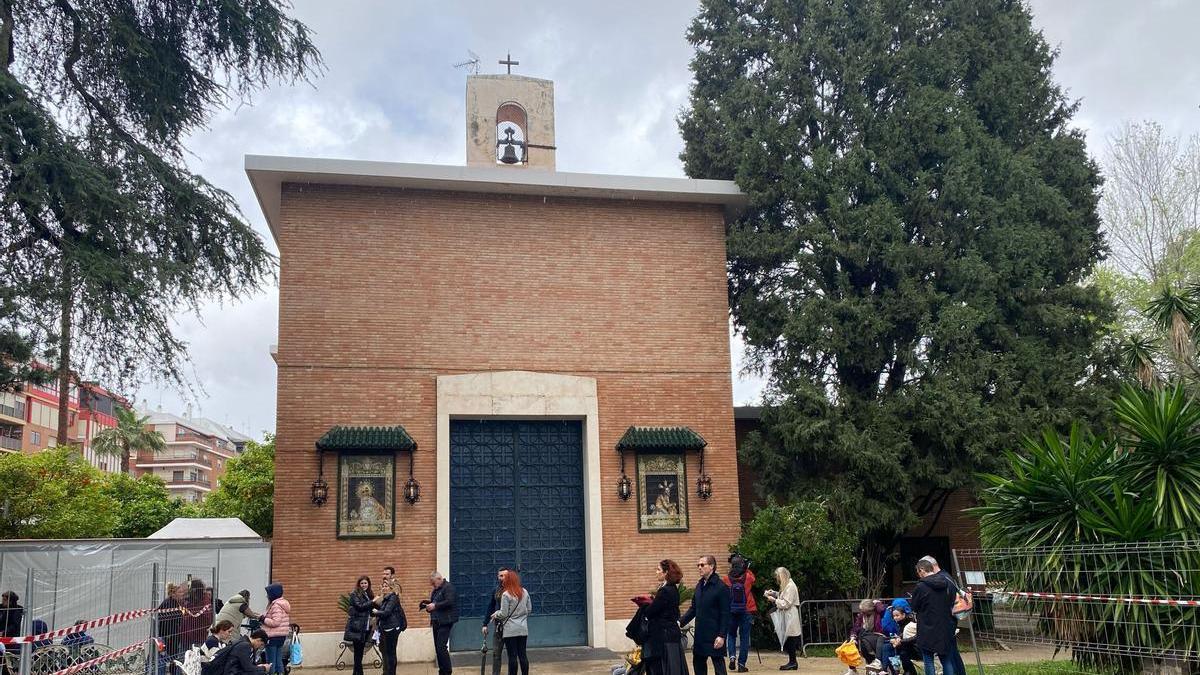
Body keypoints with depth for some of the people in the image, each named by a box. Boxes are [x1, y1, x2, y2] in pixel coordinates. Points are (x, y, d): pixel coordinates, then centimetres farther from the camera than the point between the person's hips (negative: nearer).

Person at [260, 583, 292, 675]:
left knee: (271, 661, -3)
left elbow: (275, 622, -24)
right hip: (282, 635, 10)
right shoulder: (284, 603, 13)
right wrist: (265, 616, 11)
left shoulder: (276, 605, -17)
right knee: (279, 660, 14)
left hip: (273, 636, -10)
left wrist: (264, 619, -13)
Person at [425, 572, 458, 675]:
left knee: (441, 647, -13)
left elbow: (449, 602, -20)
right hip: (436, 622, 9)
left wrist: (435, 605, -18)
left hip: (445, 622, -9)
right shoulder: (435, 590, 19)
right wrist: (428, 605, 4)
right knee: (438, 648, 9)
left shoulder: (448, 587, -8)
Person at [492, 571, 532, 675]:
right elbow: (529, 610, 11)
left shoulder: (506, 595, -13)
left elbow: (503, 614, -11)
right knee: (523, 654, 10)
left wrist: (495, 615, 8)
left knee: (512, 656, 0)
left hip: (510, 630, -5)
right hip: (523, 629, 5)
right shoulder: (525, 592, 4)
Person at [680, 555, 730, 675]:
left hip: (714, 636, -7)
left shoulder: (721, 587, -12)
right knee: (698, 663, 13)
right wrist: (681, 622, 5)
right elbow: (693, 609, 16)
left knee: (718, 664, 0)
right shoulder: (699, 585, 10)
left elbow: (725, 614, -13)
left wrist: (721, 636, -17)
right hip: (700, 634, 7)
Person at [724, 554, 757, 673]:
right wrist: (746, 568, 13)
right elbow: (753, 579, 17)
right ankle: (741, 664, 5)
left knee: (731, 635, 18)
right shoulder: (748, 577, -9)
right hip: (746, 611, 0)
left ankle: (732, 656, -3)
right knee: (745, 637, 7)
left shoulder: (727, 579, -10)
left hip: (731, 611, 0)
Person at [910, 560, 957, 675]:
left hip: (927, 630, -5)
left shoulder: (921, 586, -16)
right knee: (946, 660, 13)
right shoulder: (946, 584, 2)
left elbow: (914, 607, -5)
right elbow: (952, 602, 13)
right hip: (945, 630, 5)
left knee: (928, 661, 4)